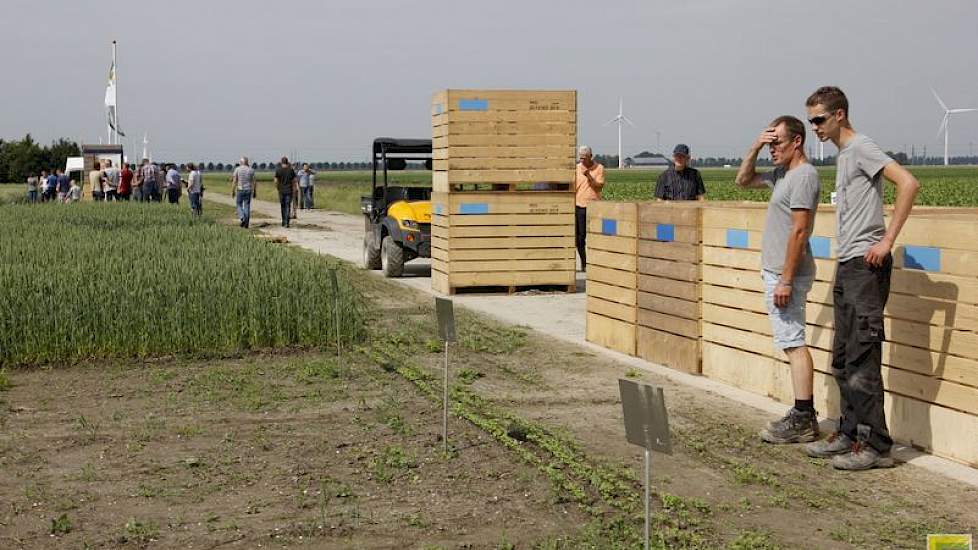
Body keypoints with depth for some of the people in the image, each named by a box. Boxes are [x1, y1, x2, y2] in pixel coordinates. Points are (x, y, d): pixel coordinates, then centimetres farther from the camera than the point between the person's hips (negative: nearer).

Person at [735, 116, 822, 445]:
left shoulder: (804, 176, -15)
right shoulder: (782, 175, 15)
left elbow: (799, 231, -20)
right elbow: (743, 181, 29)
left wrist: (785, 280, -22)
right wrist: (754, 148, 12)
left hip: (787, 274, -10)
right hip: (776, 271, 10)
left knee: (793, 344, -10)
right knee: (792, 344, 11)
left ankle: (802, 421, -9)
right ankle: (803, 415, 16)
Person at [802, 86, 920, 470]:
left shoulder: (861, 148, -10)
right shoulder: (842, 155, 19)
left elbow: (908, 183, -22)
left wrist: (887, 241, -23)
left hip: (865, 265, -10)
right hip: (846, 266, 10)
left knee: (862, 359, -10)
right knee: (844, 360, 13)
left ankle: (876, 446, -6)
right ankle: (850, 434, 21)